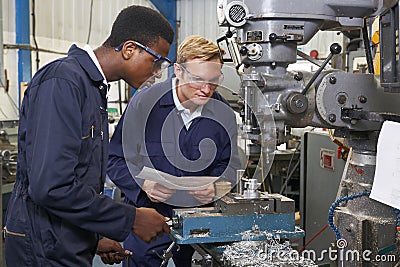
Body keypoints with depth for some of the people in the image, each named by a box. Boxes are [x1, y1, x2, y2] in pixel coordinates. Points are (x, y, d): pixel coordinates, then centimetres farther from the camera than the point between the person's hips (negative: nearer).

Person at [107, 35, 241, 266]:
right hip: (148, 216, -2)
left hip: (200, 219, 3)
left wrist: (215, 188, -15)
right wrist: (144, 184, -27)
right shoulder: (144, 103, -13)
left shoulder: (223, 113, -4)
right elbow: (116, 160, -9)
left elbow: (230, 164, 6)